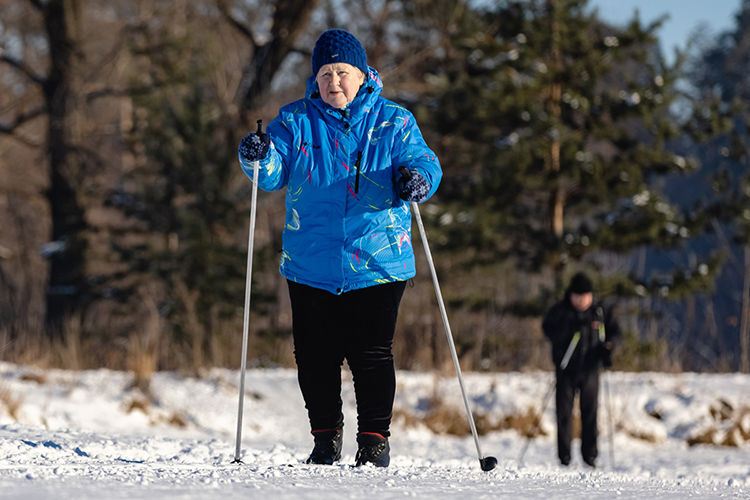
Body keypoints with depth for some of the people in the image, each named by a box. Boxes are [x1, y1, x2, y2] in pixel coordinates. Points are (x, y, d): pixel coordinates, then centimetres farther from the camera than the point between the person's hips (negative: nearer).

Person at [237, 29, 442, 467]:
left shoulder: (392, 122, 4)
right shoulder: (296, 122, 7)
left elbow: (423, 161, -3)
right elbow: (275, 174, 0)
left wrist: (418, 178, -27)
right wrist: (259, 158, -23)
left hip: (378, 264, -2)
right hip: (311, 265, 2)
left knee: (372, 354, -5)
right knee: (316, 356, 5)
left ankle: (375, 439, 6)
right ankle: (326, 437, 19)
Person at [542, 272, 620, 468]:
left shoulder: (600, 311, 4)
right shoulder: (559, 311, -3)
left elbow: (613, 331, 14)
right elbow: (549, 330, -16)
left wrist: (607, 346, -6)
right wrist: (572, 327, -26)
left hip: (590, 369, 1)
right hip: (566, 369, -1)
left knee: (590, 412, -1)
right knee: (564, 412, -2)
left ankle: (589, 455, 6)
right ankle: (564, 455, 4)